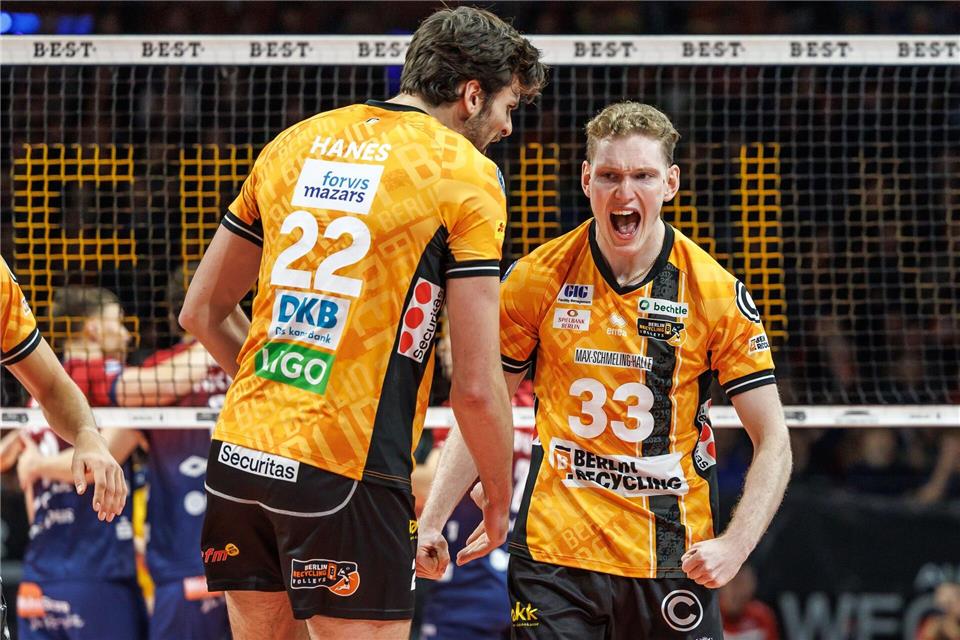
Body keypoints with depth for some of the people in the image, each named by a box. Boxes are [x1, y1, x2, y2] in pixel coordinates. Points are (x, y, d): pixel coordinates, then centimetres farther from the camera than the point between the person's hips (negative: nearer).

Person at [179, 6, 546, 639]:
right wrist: (500, 496, 7)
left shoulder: (294, 143, 14)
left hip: (240, 449, 6)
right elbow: (476, 386, -8)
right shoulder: (467, 175, -4)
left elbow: (202, 312, 20)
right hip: (349, 469, -6)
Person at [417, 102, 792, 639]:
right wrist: (432, 521, -1)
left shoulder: (717, 293, -5)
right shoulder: (537, 278, -1)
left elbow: (773, 442, -3)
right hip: (553, 549, 0)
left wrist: (735, 545, -17)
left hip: (672, 561, 0)